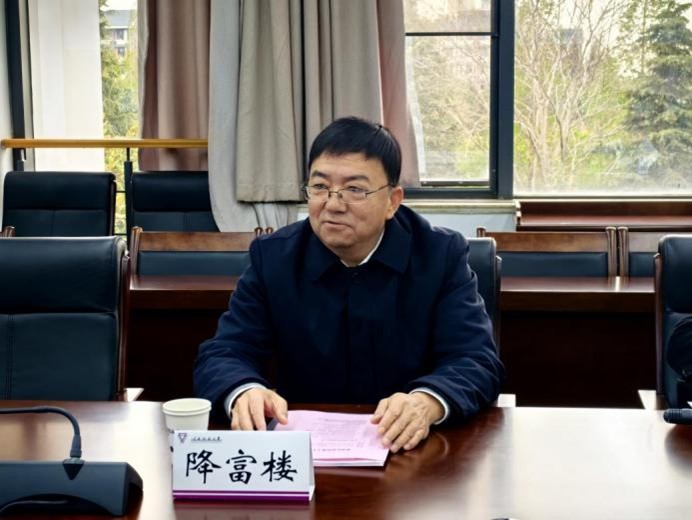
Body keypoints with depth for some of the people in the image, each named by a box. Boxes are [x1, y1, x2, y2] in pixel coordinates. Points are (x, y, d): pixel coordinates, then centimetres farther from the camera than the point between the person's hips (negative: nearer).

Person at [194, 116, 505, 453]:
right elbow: (222, 354, -4)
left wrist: (427, 403, -34)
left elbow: (478, 362, -12)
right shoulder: (272, 257, -1)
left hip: (409, 450, -1)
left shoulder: (442, 254, -5)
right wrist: (246, 393, -29)